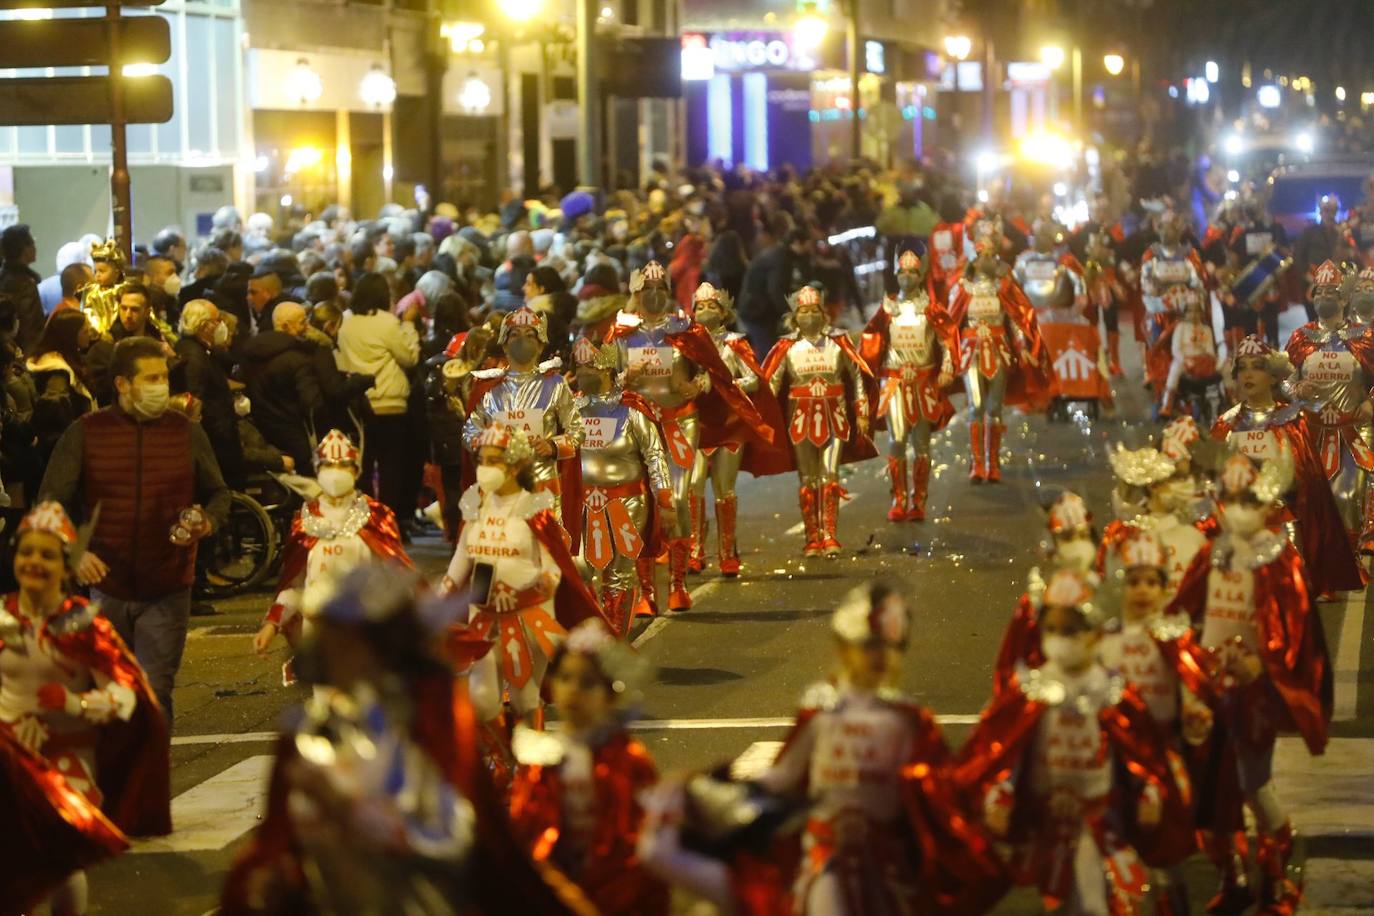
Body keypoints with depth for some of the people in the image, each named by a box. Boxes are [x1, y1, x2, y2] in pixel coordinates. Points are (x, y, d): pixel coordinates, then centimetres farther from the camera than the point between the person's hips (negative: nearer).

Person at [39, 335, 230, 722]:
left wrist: (208, 521, -11)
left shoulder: (187, 432, 2)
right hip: (106, 586, 1)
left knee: (154, 696, -5)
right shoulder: (86, 433, -2)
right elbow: (51, 501, 0)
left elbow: (218, 493, 13)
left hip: (167, 592, -1)